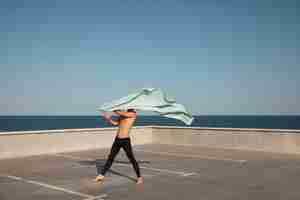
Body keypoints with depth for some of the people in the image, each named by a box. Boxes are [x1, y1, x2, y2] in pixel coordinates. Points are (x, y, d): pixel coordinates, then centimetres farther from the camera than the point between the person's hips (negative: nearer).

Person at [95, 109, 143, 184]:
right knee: (110, 158, 13)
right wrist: (109, 119, 6)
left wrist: (114, 110, -1)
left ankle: (140, 178, 11)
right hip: (117, 140, 7)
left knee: (132, 159, -2)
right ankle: (101, 175, 23)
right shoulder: (123, 113, 14)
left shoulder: (133, 114, -7)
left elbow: (121, 114, -18)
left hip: (125, 140, -7)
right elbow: (115, 123, 21)